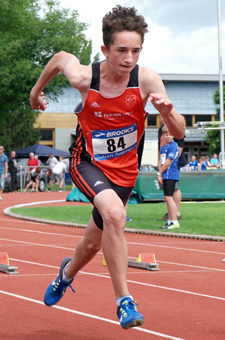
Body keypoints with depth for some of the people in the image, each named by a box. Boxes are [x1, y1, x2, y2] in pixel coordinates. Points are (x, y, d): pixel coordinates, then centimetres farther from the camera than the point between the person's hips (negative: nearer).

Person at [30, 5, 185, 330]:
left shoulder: (147, 80, -22)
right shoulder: (84, 77, -21)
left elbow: (179, 133, -22)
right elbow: (60, 57, 3)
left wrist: (168, 112, -44)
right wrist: (37, 90, 17)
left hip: (123, 170, 3)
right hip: (87, 163, -2)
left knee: (94, 242, 17)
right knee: (114, 213, -33)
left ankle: (67, 272, 53)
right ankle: (124, 301, -25)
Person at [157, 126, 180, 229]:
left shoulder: (173, 146, -9)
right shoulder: (163, 147, 16)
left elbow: (168, 162, -13)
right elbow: (161, 162, 15)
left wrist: (159, 173, -5)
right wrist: (160, 175, 1)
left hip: (171, 175, -9)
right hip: (165, 176, 9)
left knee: (169, 197, -14)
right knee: (167, 198, 11)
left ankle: (175, 222, -14)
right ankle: (170, 221, 18)